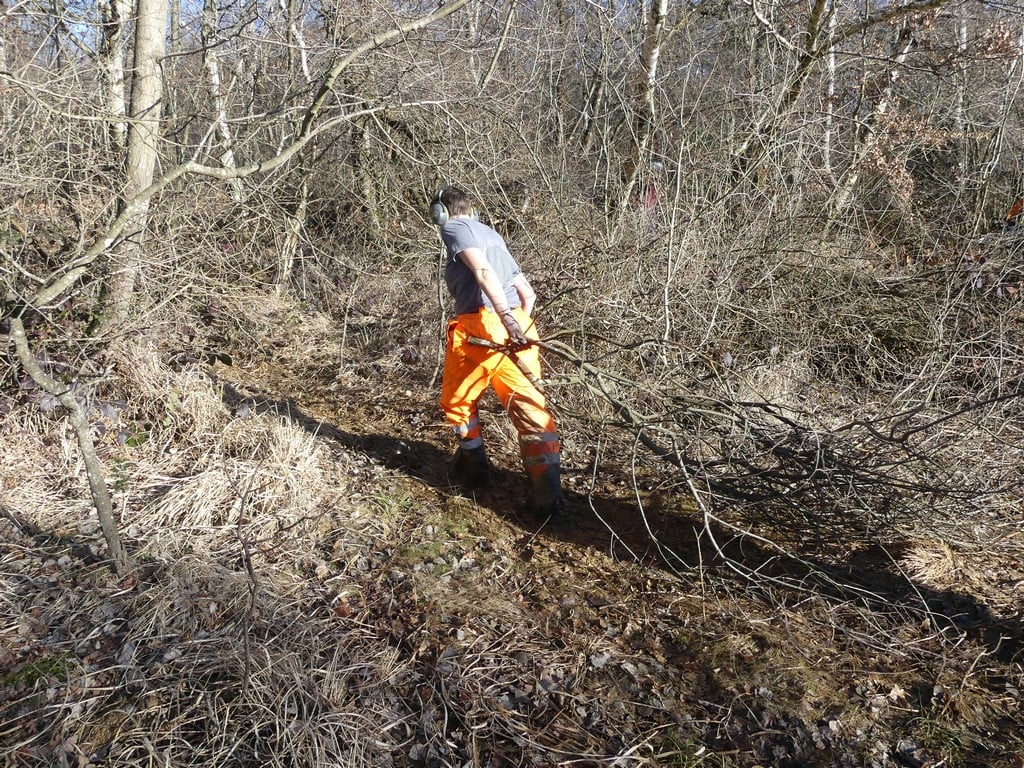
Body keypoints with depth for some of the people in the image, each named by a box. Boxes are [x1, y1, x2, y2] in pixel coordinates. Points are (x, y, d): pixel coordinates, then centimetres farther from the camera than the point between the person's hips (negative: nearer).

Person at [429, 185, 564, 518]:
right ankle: (548, 495, -6)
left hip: (480, 325, -6)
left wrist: (506, 317, -24)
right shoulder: (493, 235, 29)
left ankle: (474, 469, 30)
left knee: (457, 401, 17)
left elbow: (482, 270, -15)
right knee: (529, 406, 1)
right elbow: (528, 294, 25)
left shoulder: (454, 228, 5)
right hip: (518, 326, 7)